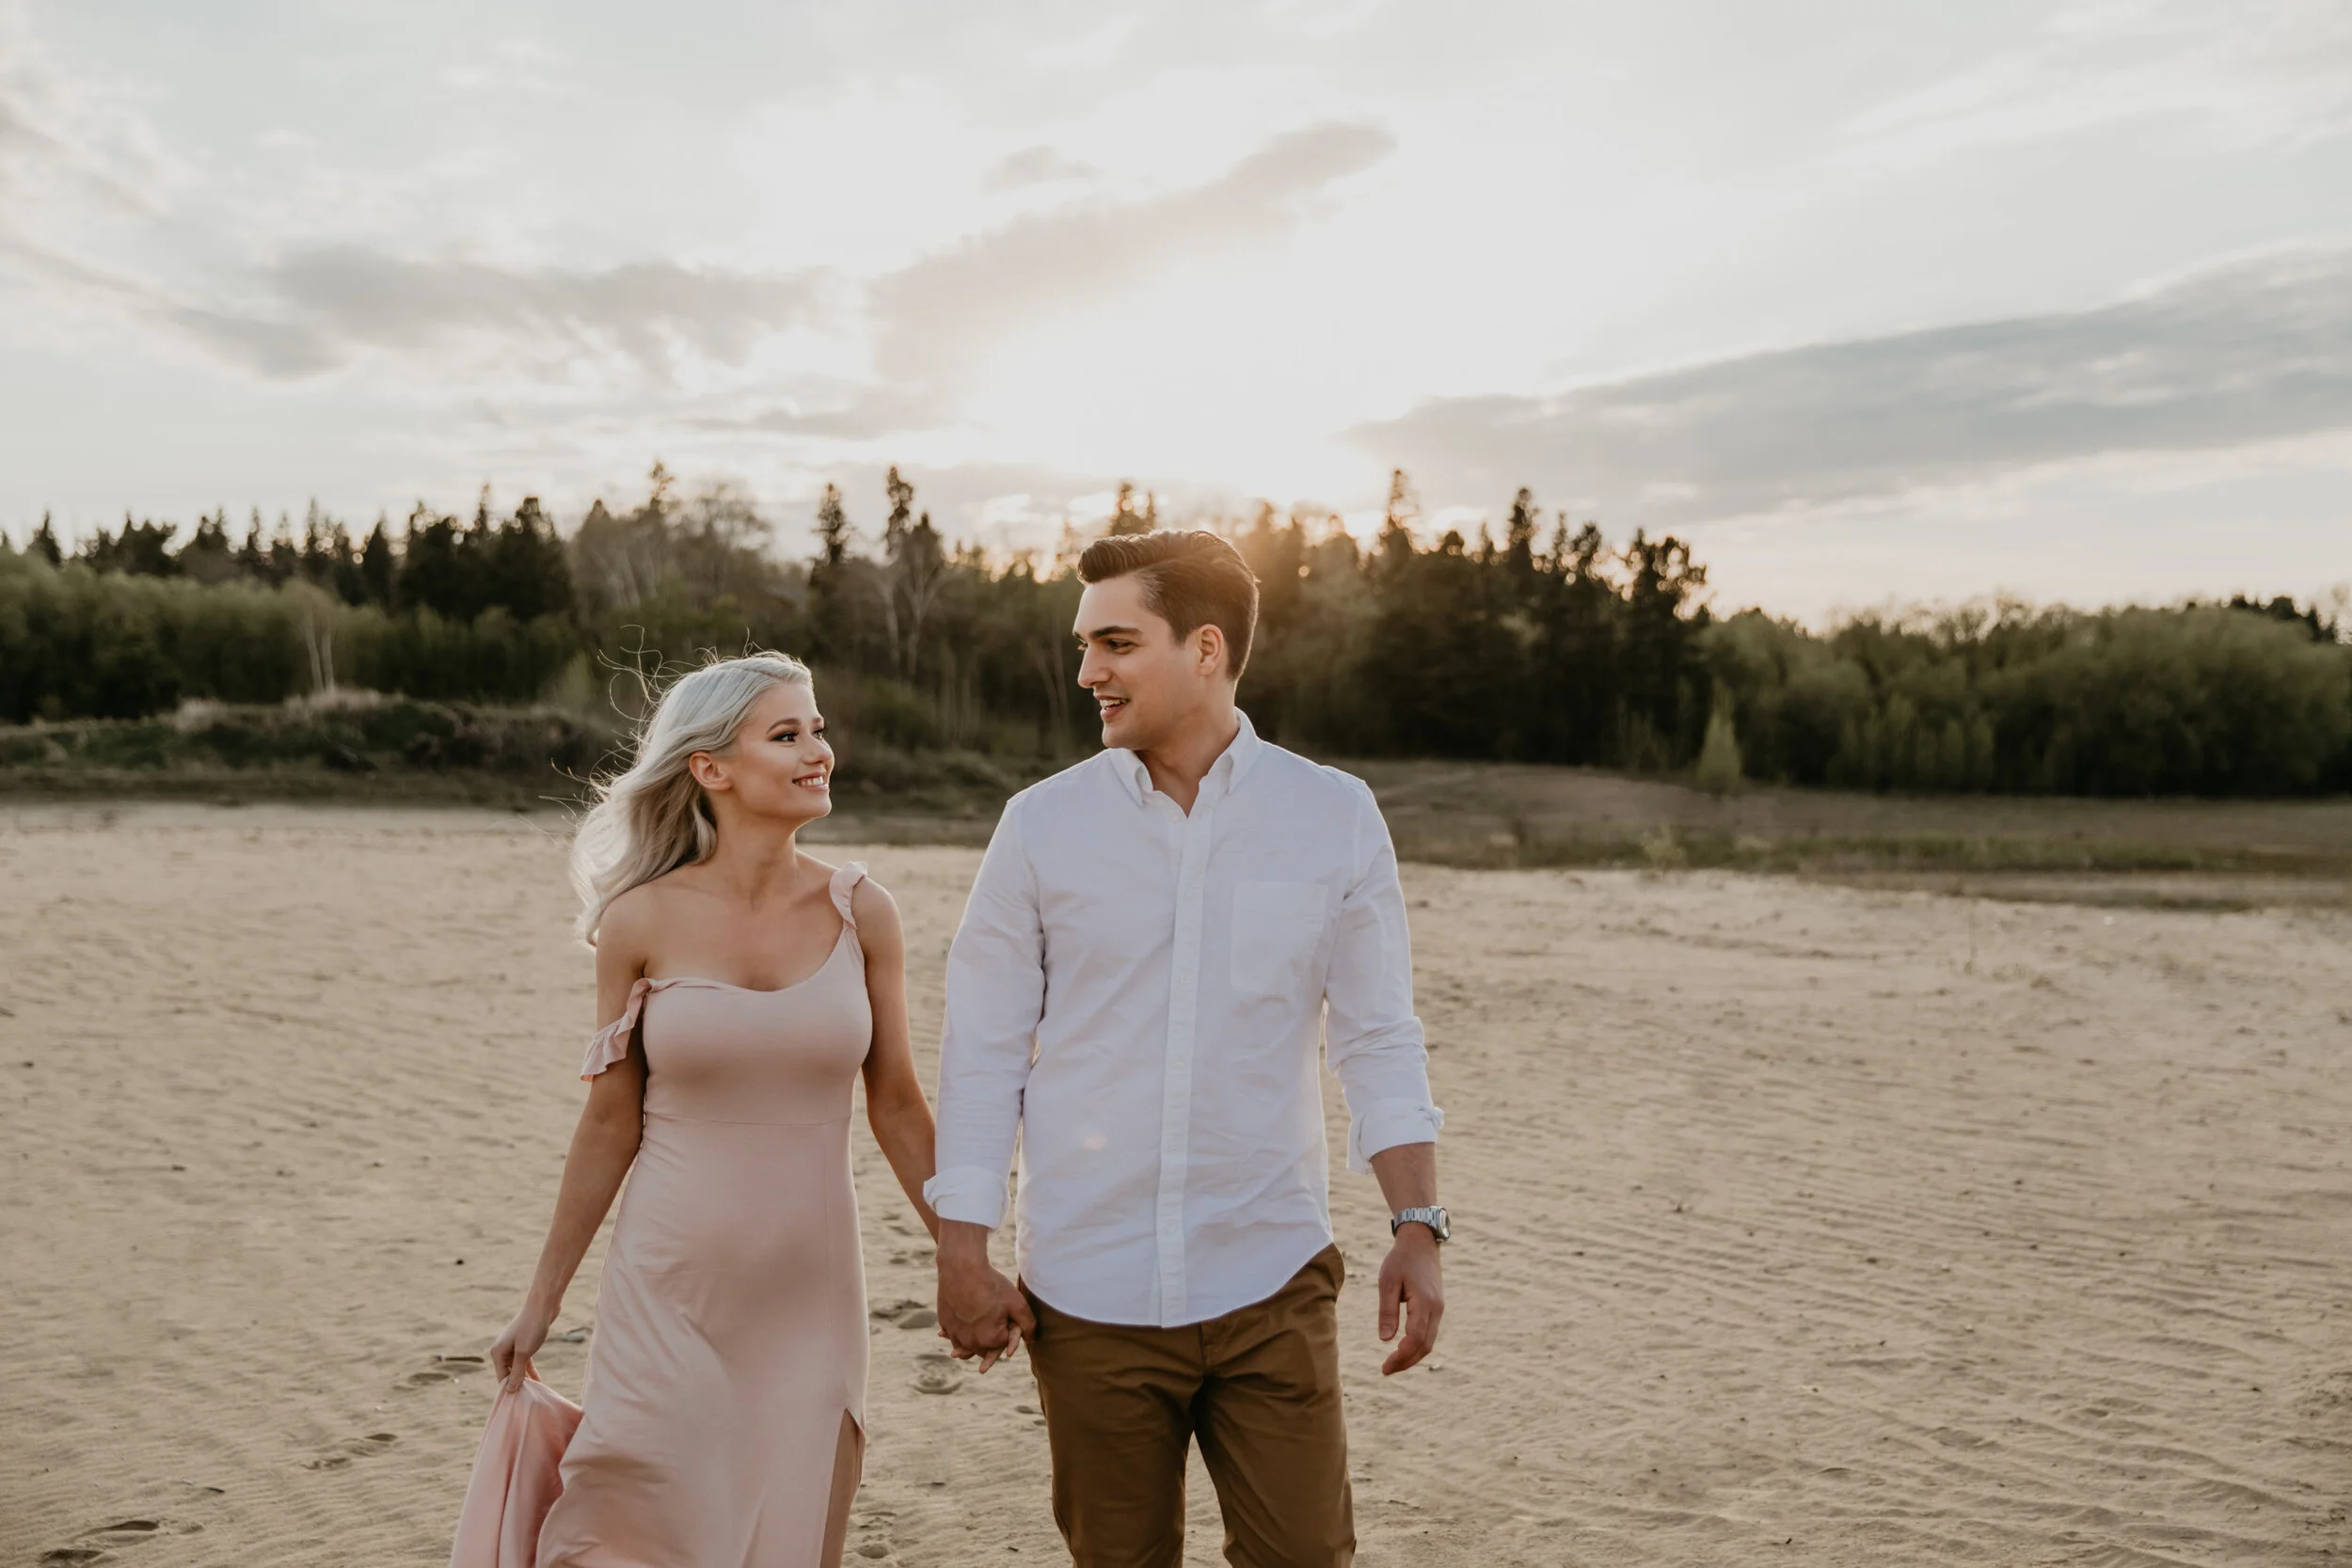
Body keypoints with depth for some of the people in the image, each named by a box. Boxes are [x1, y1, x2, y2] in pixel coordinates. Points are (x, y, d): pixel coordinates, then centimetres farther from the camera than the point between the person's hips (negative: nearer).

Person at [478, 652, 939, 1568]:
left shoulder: (860, 913, -3)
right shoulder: (643, 922, -7)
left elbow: (895, 1104, 4)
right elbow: (610, 1122, 2)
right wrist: (542, 1299, 7)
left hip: (809, 1296, 2)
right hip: (669, 1294, -1)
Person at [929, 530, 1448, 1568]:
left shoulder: (1335, 818, -2)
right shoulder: (1043, 825, -1)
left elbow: (1377, 1041, 3)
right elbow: (983, 1049, 3)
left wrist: (1417, 1226, -4)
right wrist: (962, 1252, 0)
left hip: (1270, 1286, 0)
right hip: (1088, 1290, 1)